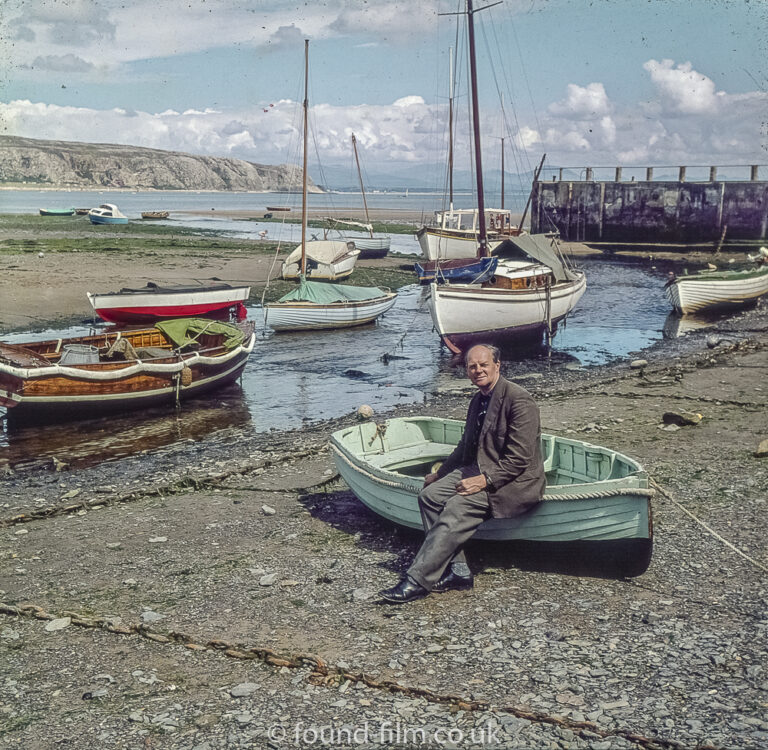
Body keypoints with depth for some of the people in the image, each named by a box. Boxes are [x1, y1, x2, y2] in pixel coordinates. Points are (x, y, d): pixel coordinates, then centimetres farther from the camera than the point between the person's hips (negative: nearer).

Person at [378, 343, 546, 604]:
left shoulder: (519, 400, -15)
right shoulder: (477, 401, 13)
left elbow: (519, 459, -20)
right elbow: (466, 447, 26)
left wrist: (484, 481, -25)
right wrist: (439, 473, 19)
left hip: (514, 482, -9)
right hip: (480, 470, 9)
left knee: (458, 507, -27)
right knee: (430, 495, -10)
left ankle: (417, 580, -22)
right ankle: (457, 570, -9)